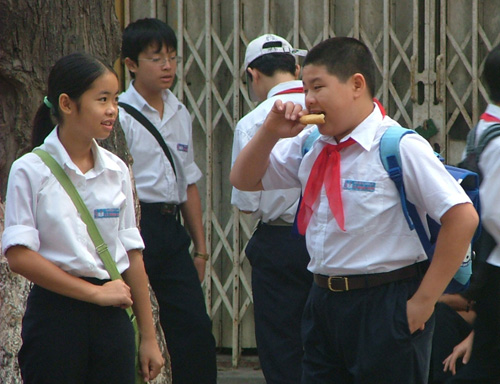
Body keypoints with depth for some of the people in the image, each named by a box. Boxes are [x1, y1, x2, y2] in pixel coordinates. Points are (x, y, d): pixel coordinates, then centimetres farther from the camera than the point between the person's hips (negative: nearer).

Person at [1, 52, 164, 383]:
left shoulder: (117, 170, 9)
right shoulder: (31, 171, -4)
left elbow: (132, 254, 11)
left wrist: (148, 337, 10)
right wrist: (94, 292, -13)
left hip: (112, 318, 4)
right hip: (56, 315, -4)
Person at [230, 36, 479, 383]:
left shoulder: (400, 147, -13)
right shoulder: (310, 146, 9)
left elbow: (462, 217, -18)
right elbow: (244, 181, 19)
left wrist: (424, 300, -15)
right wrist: (270, 133, -1)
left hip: (384, 307, -7)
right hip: (324, 302, 7)